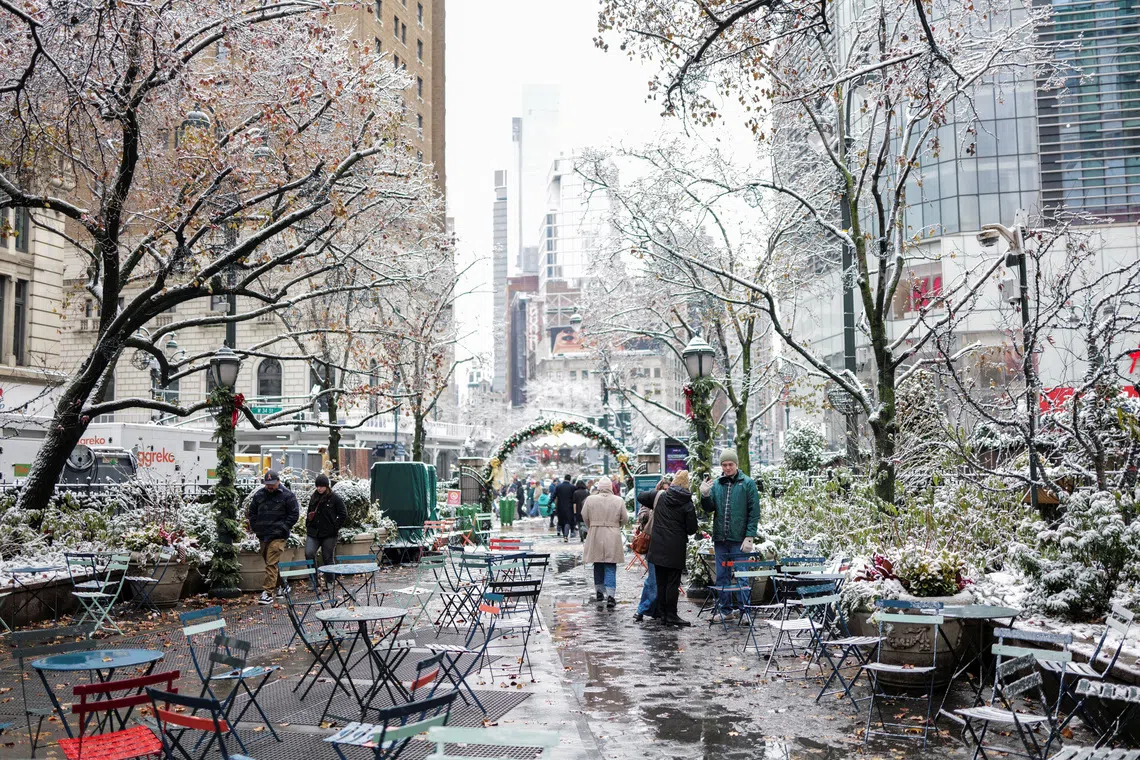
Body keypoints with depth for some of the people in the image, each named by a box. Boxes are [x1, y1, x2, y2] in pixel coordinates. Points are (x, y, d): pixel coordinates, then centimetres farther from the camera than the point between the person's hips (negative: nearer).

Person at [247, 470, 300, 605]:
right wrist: (255, 528, 8)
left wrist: (283, 528, -9)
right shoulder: (259, 494, 8)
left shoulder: (287, 495, -5)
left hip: (278, 536, -6)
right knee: (269, 562, 15)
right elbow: (252, 512, 17)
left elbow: (294, 514, -4)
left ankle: (268, 592, -15)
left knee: (271, 563, -13)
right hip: (263, 535, 6)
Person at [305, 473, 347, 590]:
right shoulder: (313, 497, 11)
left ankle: (329, 583, 15)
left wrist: (335, 528, -8)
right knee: (309, 553, -15)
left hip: (329, 534, -4)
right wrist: (307, 528, 13)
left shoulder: (335, 498, -4)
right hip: (313, 533, 4)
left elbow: (343, 515, -3)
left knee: (328, 558, 3)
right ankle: (314, 579, 1)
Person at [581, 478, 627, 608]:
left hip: (595, 536, 1)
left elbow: (584, 517, 3)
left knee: (598, 565, 16)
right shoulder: (619, 500, -5)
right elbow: (624, 518, 2)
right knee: (610, 567, 1)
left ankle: (599, 592, 25)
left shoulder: (590, 499, -4)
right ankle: (610, 595, -9)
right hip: (613, 537, -1)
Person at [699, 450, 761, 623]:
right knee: (722, 575, 10)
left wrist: (749, 537, -11)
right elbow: (709, 508, 10)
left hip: (739, 539, -4)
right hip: (720, 538, 4)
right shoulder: (716, 484, 9)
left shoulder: (748, 484, -3)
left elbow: (754, 513, -5)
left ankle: (741, 608, 12)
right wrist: (705, 495, -10)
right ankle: (725, 608, 19)